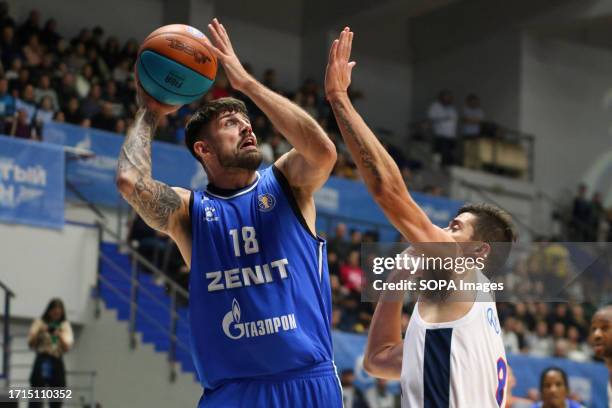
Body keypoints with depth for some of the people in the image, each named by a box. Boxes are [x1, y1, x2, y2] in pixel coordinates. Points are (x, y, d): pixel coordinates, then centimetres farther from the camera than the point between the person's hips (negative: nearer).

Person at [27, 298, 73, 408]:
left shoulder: (65, 326, 9)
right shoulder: (39, 323, 4)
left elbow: (66, 347, -4)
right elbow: (31, 344, -2)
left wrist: (59, 336, -22)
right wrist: (39, 333, -18)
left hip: (57, 362, 3)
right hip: (42, 361, -3)